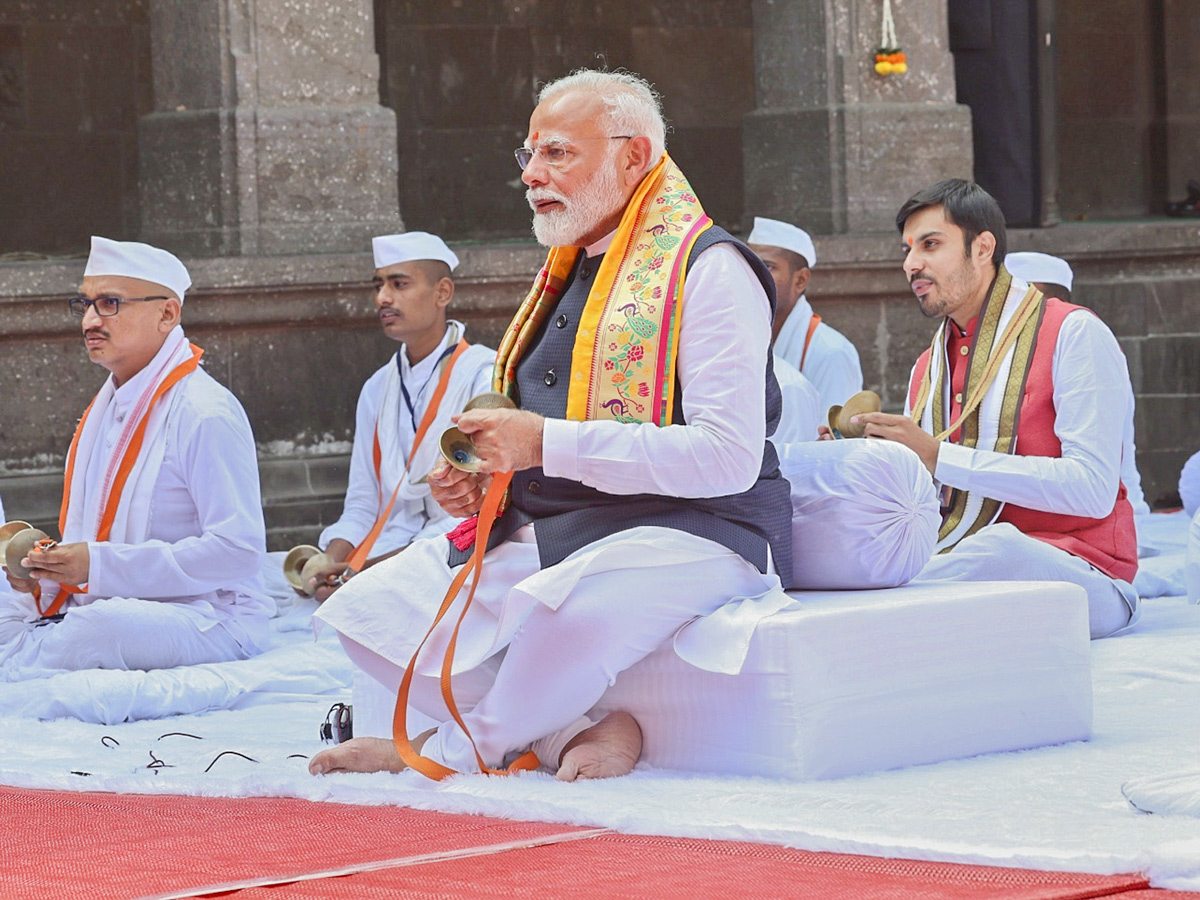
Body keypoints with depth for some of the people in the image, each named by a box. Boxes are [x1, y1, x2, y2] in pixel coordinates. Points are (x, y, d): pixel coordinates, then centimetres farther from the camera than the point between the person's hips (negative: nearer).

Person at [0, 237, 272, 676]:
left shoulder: (205, 413, -12)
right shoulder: (105, 409, 17)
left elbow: (238, 550, -19)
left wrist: (99, 564, -21)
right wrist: (47, 570, 1)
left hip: (208, 619, -8)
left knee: (99, 625, -36)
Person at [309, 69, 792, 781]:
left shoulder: (708, 270, -7)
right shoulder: (566, 276, 19)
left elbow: (729, 457, -19)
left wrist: (550, 443, -19)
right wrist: (481, 485, 6)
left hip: (688, 534, -9)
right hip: (546, 533, 9)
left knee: (562, 608, -41)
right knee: (368, 610, -10)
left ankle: (453, 751, -12)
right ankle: (580, 731, -18)